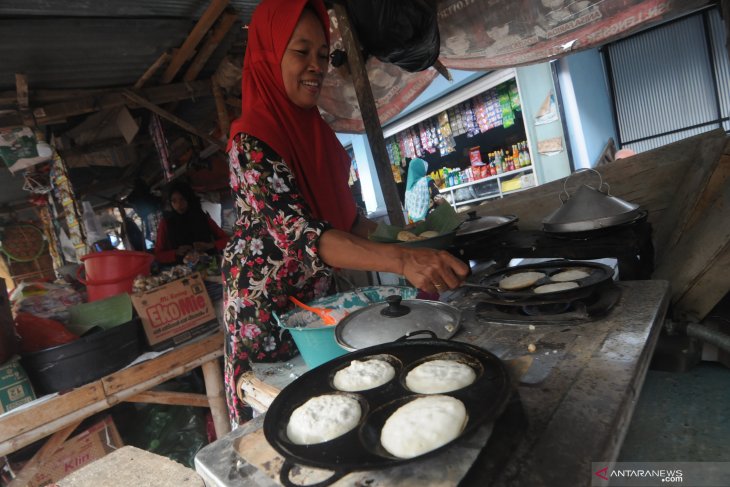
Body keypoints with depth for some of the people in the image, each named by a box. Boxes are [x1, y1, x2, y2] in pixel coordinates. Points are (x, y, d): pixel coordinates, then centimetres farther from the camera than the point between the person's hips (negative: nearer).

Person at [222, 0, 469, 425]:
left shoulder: (315, 129, 4)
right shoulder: (252, 143, -21)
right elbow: (300, 234, -33)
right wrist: (402, 260, -44)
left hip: (317, 299, 7)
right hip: (270, 307, -7)